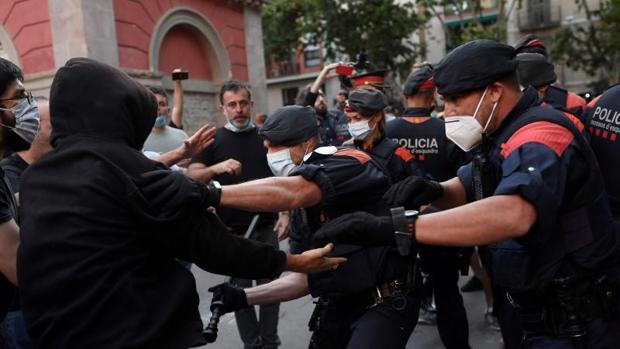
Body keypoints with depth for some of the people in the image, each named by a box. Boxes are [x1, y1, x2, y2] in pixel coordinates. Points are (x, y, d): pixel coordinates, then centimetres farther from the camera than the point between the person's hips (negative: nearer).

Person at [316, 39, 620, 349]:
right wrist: (434, 191, -14)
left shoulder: (538, 136, -26)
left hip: (577, 324, -8)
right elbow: (465, 188, 11)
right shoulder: (503, 135, 7)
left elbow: (513, 214, -46)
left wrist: (391, 227, -49)